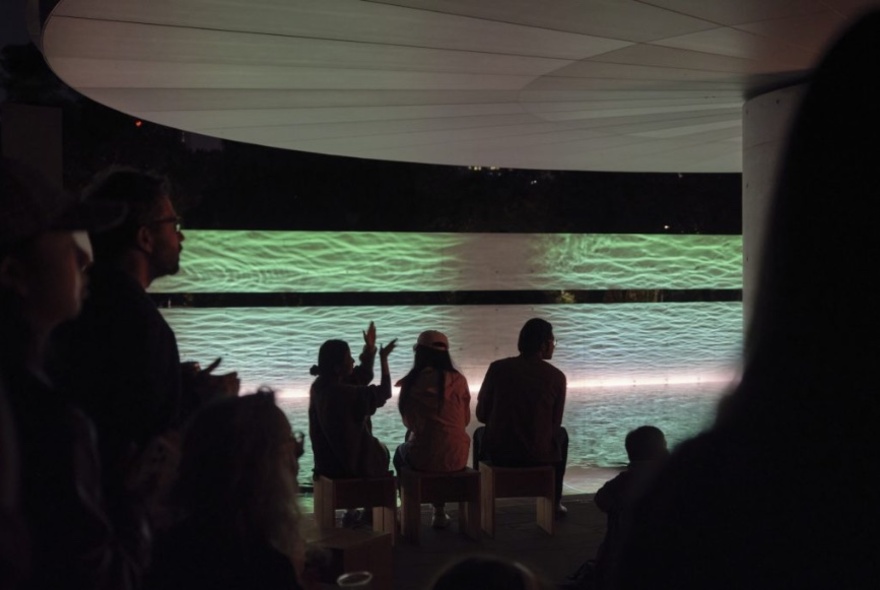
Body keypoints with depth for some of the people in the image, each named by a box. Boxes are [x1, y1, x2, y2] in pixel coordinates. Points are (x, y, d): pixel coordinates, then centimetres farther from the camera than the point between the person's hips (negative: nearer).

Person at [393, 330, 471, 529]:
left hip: (423, 458, -1)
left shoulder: (411, 383, -6)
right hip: (456, 458, 2)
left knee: (400, 453, 32)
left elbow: (409, 423, 7)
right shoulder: (458, 380, -3)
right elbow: (465, 420, 8)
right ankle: (439, 512, 37)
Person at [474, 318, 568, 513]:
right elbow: (555, 424, 2)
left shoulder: (498, 368, -7)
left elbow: (482, 414, 1)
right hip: (540, 456, 0)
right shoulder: (557, 376, -7)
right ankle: (555, 502, 38)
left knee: (480, 433, 35)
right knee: (561, 434, 34)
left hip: (499, 453, 0)